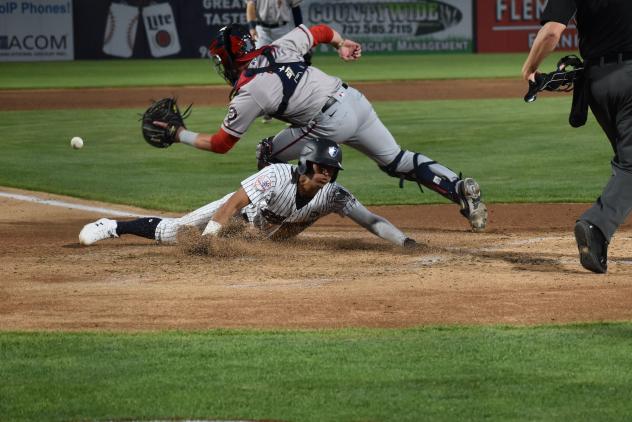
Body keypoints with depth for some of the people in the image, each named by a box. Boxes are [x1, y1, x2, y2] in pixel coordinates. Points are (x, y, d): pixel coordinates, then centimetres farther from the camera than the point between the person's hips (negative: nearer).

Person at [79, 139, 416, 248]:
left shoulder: (332, 195, -28)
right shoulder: (277, 176, -38)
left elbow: (371, 220, -32)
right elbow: (233, 203, -38)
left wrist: (406, 242, -47)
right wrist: (207, 239, -46)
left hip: (269, 238, 4)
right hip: (240, 213, -4)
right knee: (170, 232, 0)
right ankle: (114, 227, 22)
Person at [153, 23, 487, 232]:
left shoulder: (247, 94, -7)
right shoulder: (278, 49, 10)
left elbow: (220, 144, 0)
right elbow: (322, 32, 19)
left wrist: (179, 134, 10)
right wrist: (341, 44, 40)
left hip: (330, 125, -7)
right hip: (355, 99, 7)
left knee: (269, 155, 13)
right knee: (397, 161, 14)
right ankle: (458, 186, -1)